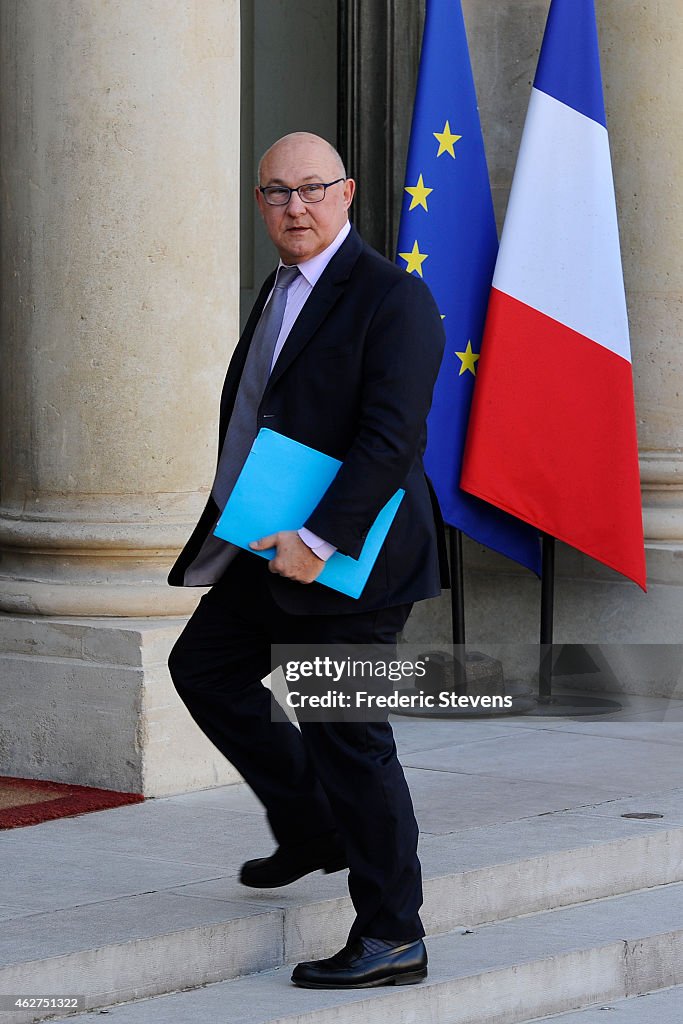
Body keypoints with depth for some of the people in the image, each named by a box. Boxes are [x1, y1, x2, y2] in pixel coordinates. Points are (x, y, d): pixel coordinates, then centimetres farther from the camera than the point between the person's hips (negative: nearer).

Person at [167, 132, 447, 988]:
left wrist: (319, 540, -28)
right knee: (204, 666, 18)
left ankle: (391, 939, 4)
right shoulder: (281, 291, 14)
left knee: (344, 733, -5)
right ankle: (310, 826, 30)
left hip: (348, 552, -10)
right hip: (273, 546, 10)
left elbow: (392, 435, -23)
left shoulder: (391, 296, -16)